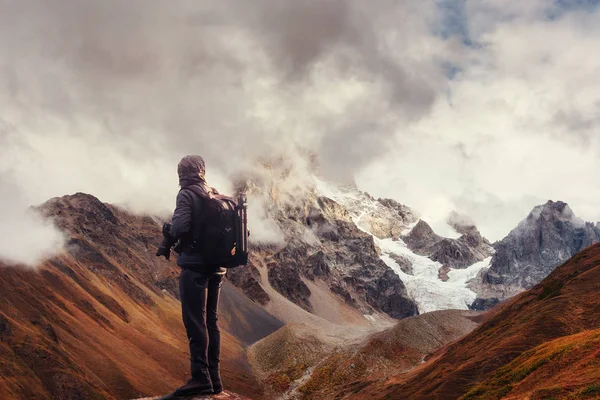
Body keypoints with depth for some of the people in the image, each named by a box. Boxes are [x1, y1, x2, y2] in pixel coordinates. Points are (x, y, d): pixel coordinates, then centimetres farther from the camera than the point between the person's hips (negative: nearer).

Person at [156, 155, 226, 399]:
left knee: (195, 321, -9)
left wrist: (168, 238, -3)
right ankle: (214, 378, 13)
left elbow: (181, 224, -21)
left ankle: (201, 378, -13)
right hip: (217, 266, 7)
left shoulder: (187, 194, -8)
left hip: (195, 264, -7)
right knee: (211, 321, 11)